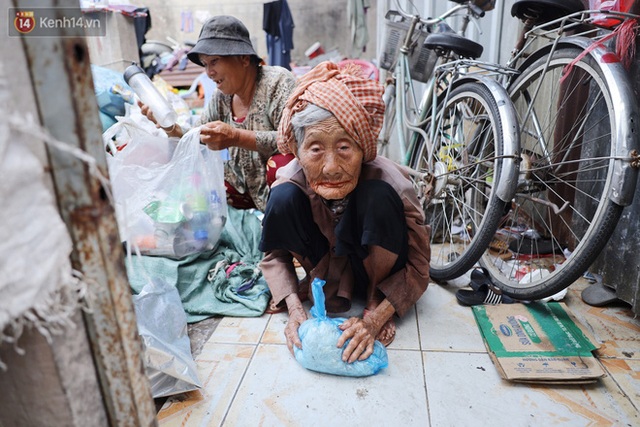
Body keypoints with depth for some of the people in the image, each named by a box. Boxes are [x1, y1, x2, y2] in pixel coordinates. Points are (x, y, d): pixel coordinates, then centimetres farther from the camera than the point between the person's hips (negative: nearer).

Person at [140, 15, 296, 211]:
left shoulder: (277, 81, -13)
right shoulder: (223, 96, 5)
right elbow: (201, 139, 12)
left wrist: (236, 137, -31)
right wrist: (171, 128, -7)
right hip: (244, 188, 7)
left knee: (280, 162, -36)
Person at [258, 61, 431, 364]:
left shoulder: (391, 182, -32)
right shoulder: (290, 181, -25)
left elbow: (417, 268, -21)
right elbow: (274, 255, -10)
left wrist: (372, 320, -33)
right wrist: (295, 308, -27)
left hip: (376, 269, -1)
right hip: (330, 266, 2)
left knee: (379, 196, -34)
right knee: (283, 199, -25)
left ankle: (376, 302, -10)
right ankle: (333, 288, -6)